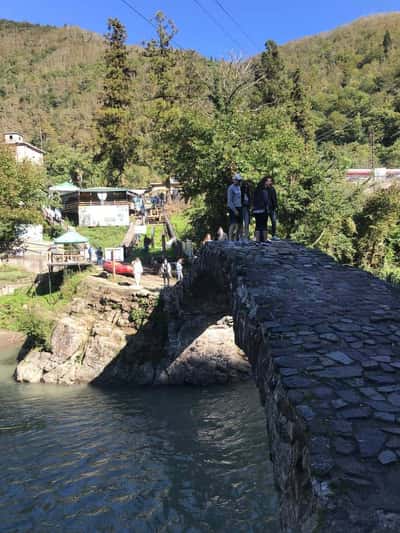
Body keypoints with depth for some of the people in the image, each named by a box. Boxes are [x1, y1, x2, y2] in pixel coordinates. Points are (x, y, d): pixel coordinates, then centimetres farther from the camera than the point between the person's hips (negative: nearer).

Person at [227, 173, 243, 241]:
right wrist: (235, 210, -16)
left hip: (239, 208, 7)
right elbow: (229, 201, -11)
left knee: (239, 225, 7)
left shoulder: (239, 187, 15)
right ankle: (230, 239, -8)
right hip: (233, 208, -7)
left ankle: (236, 239, 14)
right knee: (233, 224, -11)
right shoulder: (231, 188, -7)